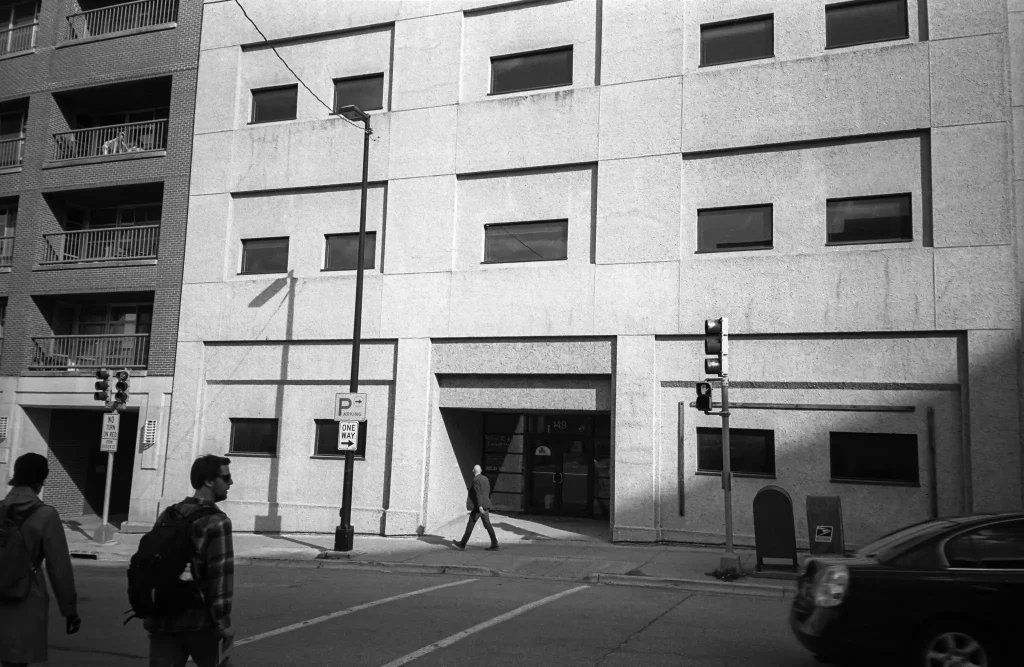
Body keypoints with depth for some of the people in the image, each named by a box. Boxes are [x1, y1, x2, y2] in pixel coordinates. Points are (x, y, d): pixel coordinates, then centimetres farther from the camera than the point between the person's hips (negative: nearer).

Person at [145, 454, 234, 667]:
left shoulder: (167, 515, 10)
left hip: (162, 619, 6)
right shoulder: (216, 522, -12)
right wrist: (223, 621, -12)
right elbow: (220, 573, -16)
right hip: (199, 620, -5)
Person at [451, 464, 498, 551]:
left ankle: (462, 544, 11)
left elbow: (478, 494, -21)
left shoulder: (476, 480, -13)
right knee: (487, 525, 4)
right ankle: (494, 545, -2)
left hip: (478, 507, -8)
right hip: (485, 506, 8)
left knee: (470, 525, 2)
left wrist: (480, 506, -26)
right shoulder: (486, 479, 13)